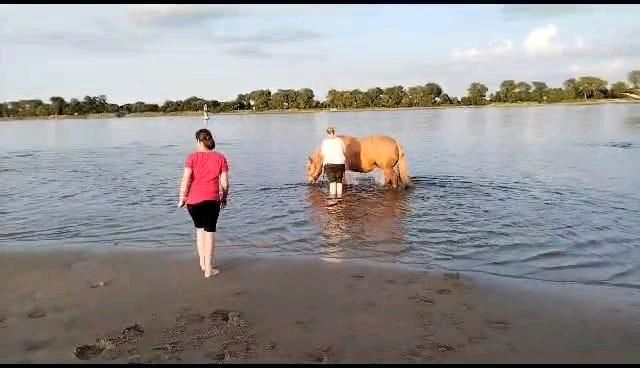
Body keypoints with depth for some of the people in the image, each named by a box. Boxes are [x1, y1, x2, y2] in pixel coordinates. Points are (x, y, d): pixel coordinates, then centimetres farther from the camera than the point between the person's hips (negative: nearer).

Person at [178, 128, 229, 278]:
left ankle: (202, 263, 27)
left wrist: (182, 198, 0)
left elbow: (185, 179, -9)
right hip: (212, 199, -1)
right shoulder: (220, 158, 1)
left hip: (193, 200, 1)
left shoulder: (193, 157, -1)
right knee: (210, 232, 7)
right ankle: (208, 269, 8)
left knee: (199, 228, 22)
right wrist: (224, 197, 15)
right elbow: (224, 183, 0)